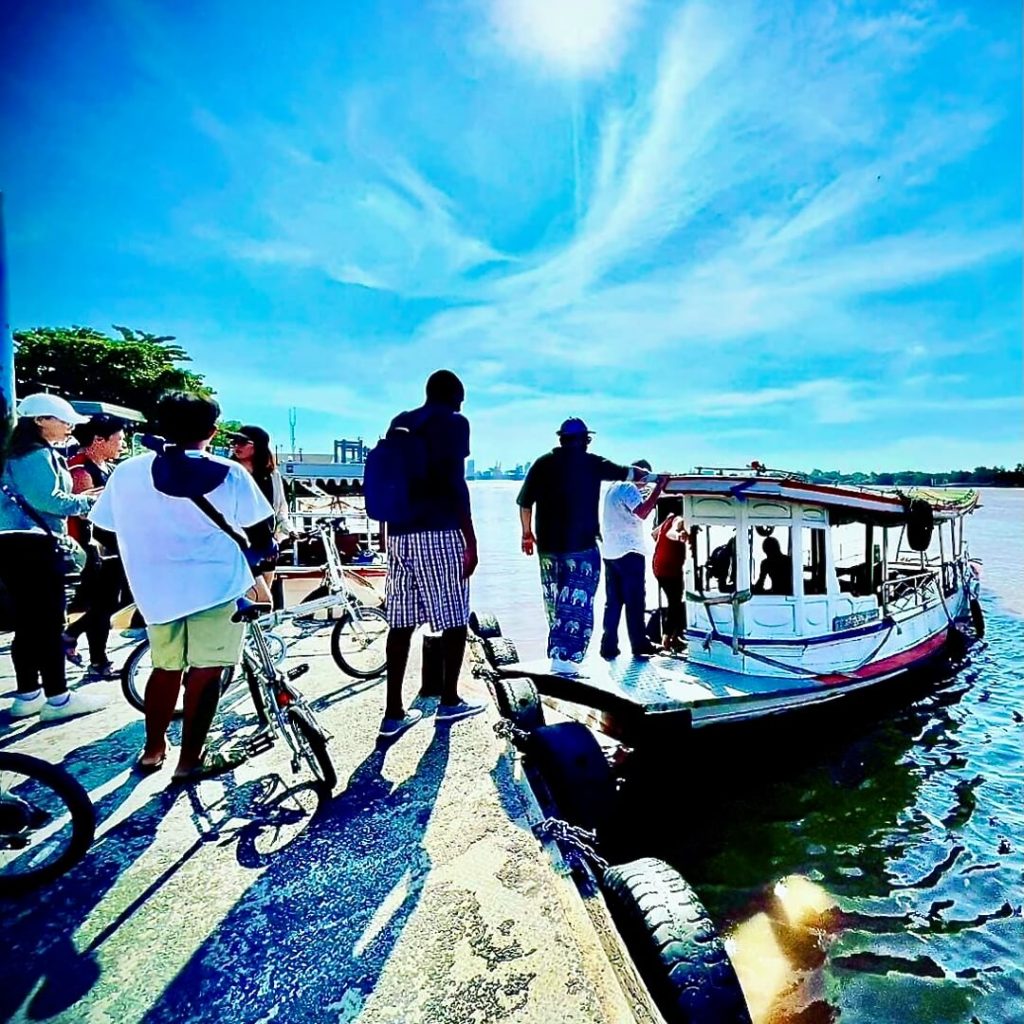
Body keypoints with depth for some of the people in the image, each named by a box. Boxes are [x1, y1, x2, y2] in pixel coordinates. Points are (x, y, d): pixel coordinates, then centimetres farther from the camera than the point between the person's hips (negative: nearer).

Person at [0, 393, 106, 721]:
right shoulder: (39, 453, -10)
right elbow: (46, 499, -19)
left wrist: (78, 500, 12)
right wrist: (86, 502, -6)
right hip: (32, 544, -10)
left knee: (28, 620, 13)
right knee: (49, 620, -6)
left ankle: (27, 694, 20)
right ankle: (58, 697, -1)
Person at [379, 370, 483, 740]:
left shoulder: (398, 424, 17)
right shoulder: (454, 422, -2)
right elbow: (455, 483, -12)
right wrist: (471, 539, -9)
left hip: (399, 533, 7)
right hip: (439, 533, -6)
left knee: (401, 622, 7)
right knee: (454, 618, 7)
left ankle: (394, 713, 10)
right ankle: (449, 702, 18)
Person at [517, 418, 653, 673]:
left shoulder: (542, 463, 7)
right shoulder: (592, 463, -1)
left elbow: (524, 502, 8)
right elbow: (627, 472, 12)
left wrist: (527, 533, 19)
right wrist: (648, 475, 32)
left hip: (548, 545, 4)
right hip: (582, 546, -4)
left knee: (555, 602, 17)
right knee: (578, 603, -1)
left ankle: (557, 651, 27)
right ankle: (565, 657, -8)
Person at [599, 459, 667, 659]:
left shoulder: (613, 487, 19)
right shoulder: (628, 487, -10)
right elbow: (642, 513, -21)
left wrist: (654, 494, 16)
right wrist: (658, 487, -17)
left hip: (610, 552, 8)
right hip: (629, 552, -8)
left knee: (613, 602, 8)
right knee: (635, 601, 0)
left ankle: (608, 646, 9)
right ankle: (639, 644, 6)